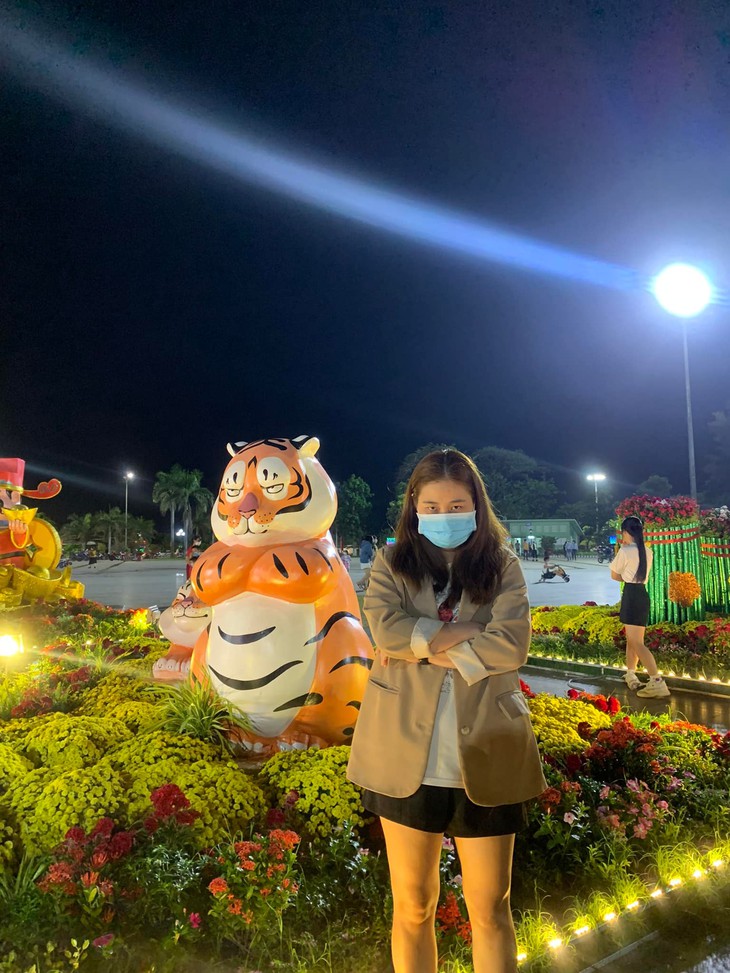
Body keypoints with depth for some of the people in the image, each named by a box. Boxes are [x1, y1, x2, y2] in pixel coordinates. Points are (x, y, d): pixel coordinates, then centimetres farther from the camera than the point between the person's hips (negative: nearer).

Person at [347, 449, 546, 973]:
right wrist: (469, 633, -13)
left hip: (485, 759, 0)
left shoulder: (503, 565, 2)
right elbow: (386, 626, -15)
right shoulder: (392, 563, 4)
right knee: (413, 906, 15)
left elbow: (512, 646, -12)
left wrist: (426, 650, -12)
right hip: (408, 758, 1)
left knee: (490, 909, 14)